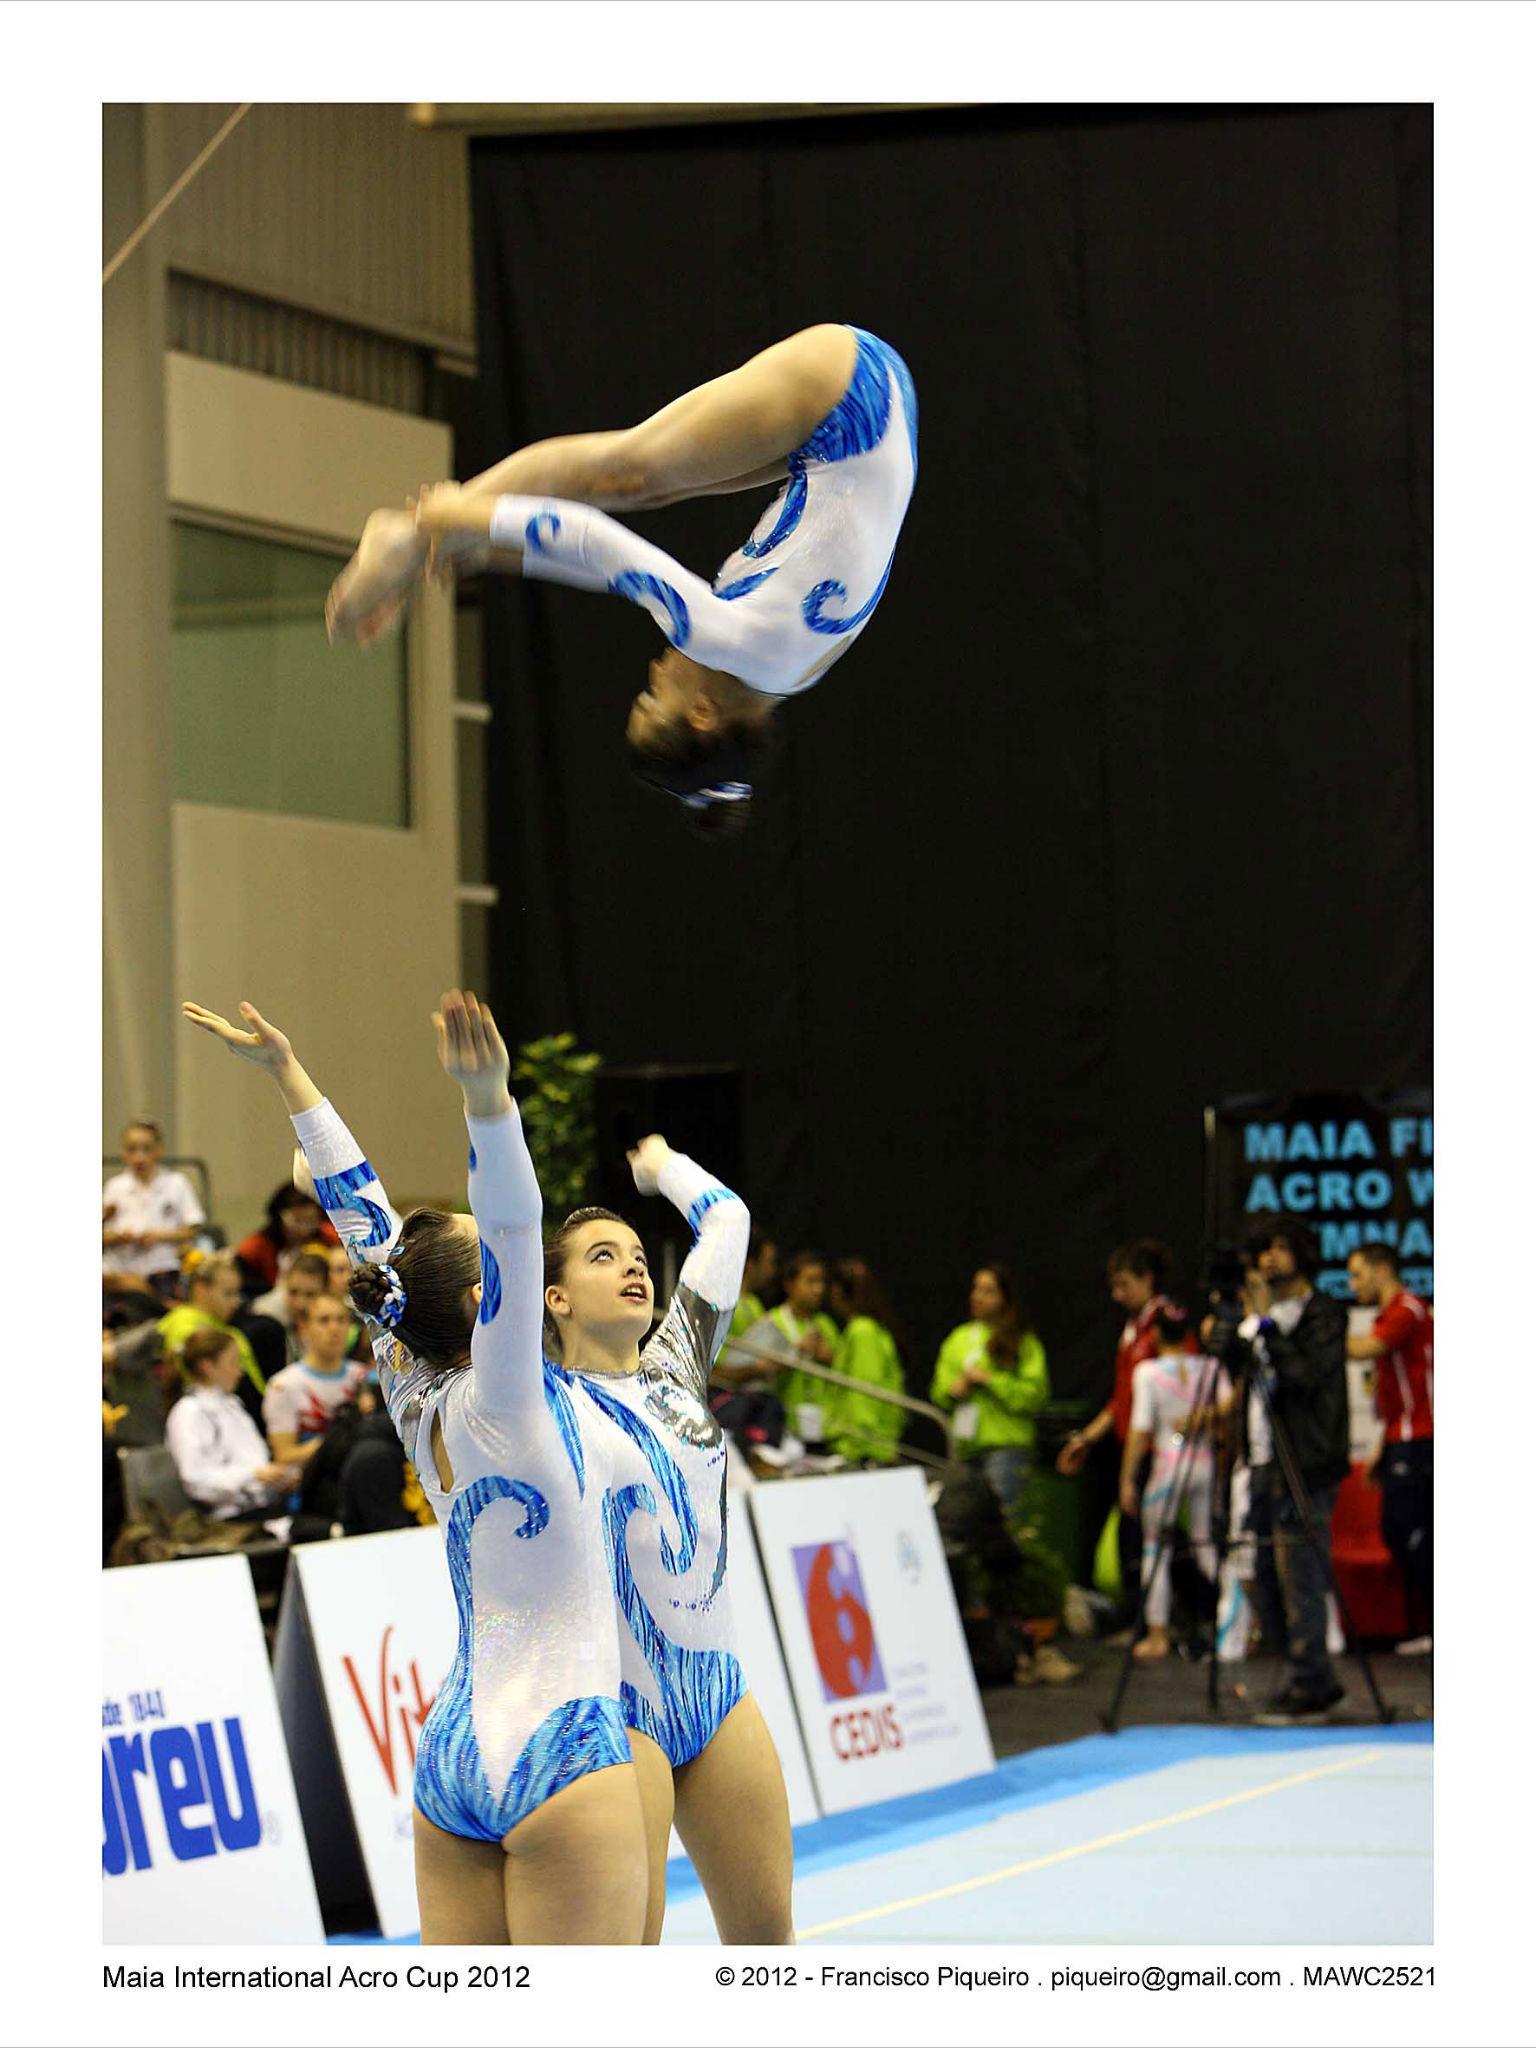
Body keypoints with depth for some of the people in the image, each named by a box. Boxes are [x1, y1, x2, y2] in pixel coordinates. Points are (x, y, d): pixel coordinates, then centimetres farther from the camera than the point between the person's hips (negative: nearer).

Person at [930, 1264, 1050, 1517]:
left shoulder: (1024, 1342, -2)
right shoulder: (959, 1338, 16)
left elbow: (1036, 1394, -11)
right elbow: (939, 1390, 21)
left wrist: (988, 1380, -13)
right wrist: (954, 1390, -2)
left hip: (1006, 1444, -6)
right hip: (965, 1446, 6)